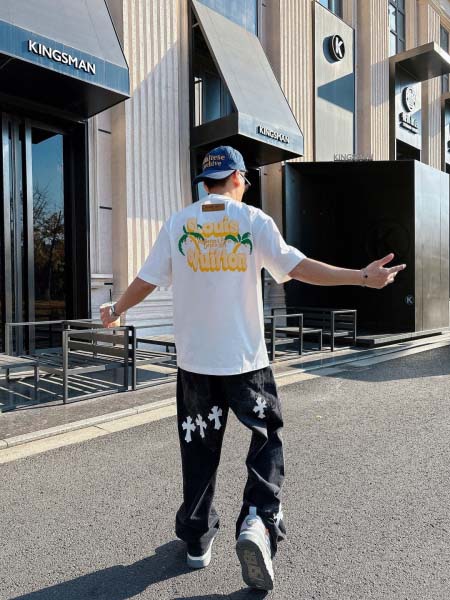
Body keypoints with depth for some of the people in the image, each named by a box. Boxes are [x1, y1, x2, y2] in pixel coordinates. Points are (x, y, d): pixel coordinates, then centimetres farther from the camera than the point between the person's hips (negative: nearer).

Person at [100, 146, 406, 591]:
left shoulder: (177, 223, 3)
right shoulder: (254, 220, -3)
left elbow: (147, 279, 5)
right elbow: (296, 267, -11)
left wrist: (116, 311, 23)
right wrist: (363, 277, -4)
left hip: (195, 360, 3)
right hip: (246, 359, -2)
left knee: (199, 449, 15)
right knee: (268, 437, 16)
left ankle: (197, 541, 28)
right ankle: (257, 522, -1)